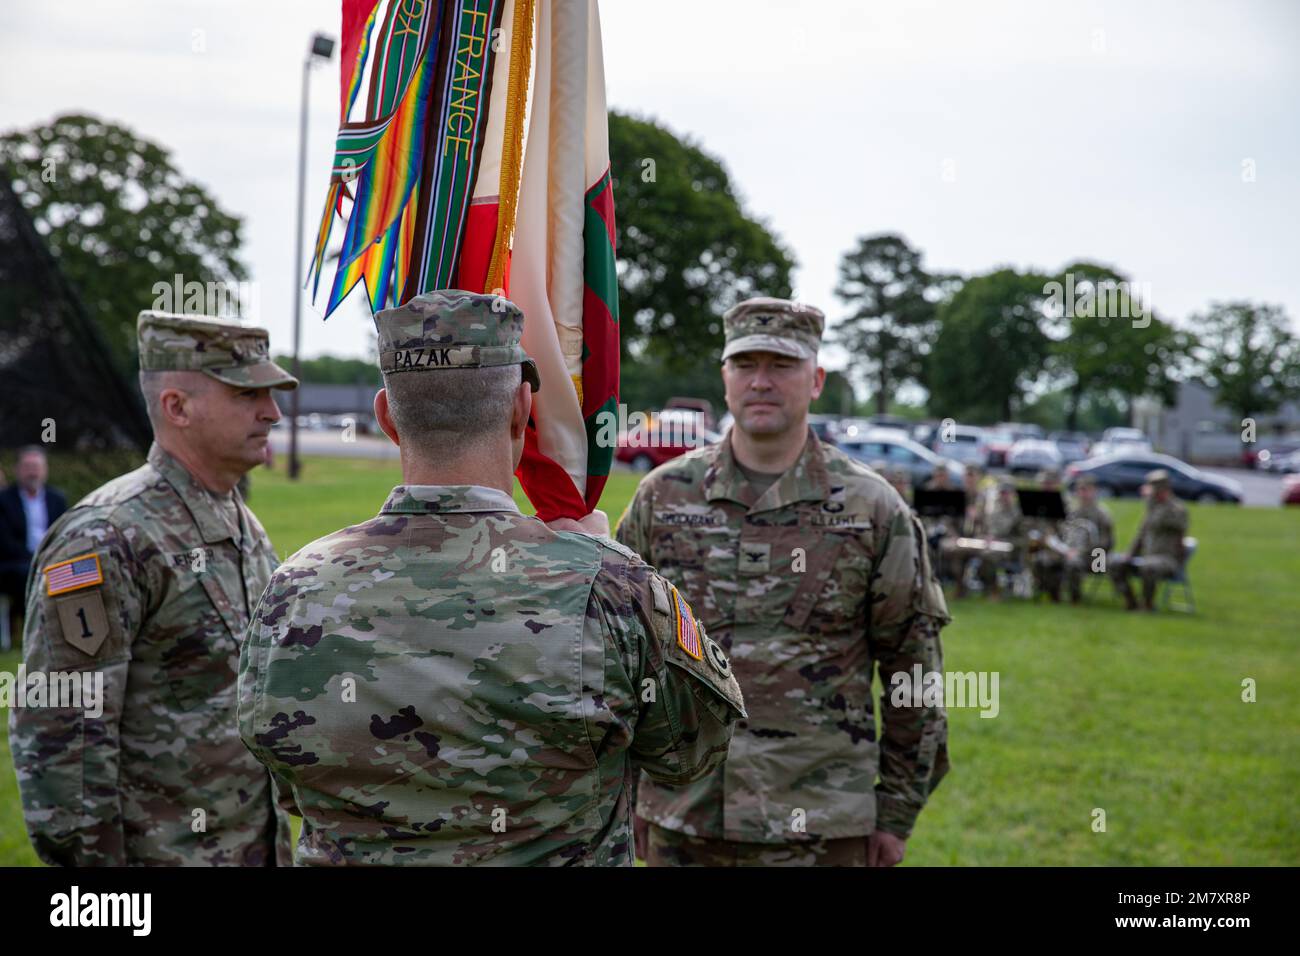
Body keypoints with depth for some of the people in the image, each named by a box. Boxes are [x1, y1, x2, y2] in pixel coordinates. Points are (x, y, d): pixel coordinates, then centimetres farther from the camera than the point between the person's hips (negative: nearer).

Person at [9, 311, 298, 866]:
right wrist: (91, 858, -19)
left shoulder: (244, 529, 10)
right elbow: (54, 731, -19)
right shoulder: (105, 540, -17)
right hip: (154, 853, -8)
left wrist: (280, 839, 17)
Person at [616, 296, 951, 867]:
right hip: (679, 820, 2)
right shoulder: (663, 495, 4)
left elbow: (914, 667, 3)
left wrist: (897, 813, 2)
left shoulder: (872, 509, -2)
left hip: (818, 827, -2)